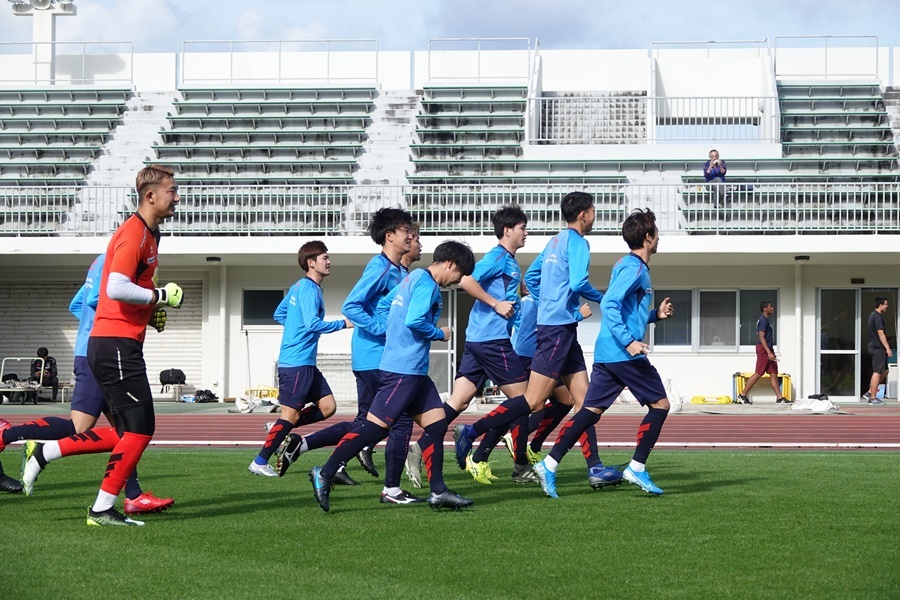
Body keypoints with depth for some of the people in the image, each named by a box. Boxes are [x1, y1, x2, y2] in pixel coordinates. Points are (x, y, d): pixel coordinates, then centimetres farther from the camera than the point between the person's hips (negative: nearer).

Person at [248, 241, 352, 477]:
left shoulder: (298, 287, 15)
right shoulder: (309, 289, -14)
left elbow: (279, 314, 25)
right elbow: (313, 324, -24)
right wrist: (343, 324, -18)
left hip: (307, 363, 10)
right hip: (296, 362, -10)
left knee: (327, 406, 5)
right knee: (291, 415, -5)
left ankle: (279, 430, 10)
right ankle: (260, 462, 2)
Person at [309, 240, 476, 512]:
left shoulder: (413, 278, 18)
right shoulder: (427, 283, -12)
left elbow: (383, 306, 23)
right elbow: (414, 320, -23)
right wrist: (440, 334, -7)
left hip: (414, 371, 11)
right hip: (404, 369, -11)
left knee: (437, 423, 8)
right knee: (376, 426, -10)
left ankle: (438, 491, 9)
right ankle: (324, 474, -7)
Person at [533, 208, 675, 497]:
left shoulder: (629, 265, 20)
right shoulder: (634, 268, -10)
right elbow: (610, 305, -22)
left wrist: (656, 315, 21)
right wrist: (628, 341, -27)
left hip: (605, 354, 9)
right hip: (624, 354, -9)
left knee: (591, 410, 4)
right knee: (659, 404, 1)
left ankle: (549, 464, -4)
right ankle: (637, 468, -1)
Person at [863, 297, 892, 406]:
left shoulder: (873, 315, 17)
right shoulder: (878, 317, -16)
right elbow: (881, 334, -21)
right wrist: (888, 348, -21)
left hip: (875, 346, 11)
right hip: (878, 348, -11)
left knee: (884, 371, 15)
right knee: (877, 372, -6)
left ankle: (870, 393, 15)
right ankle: (873, 398, -3)